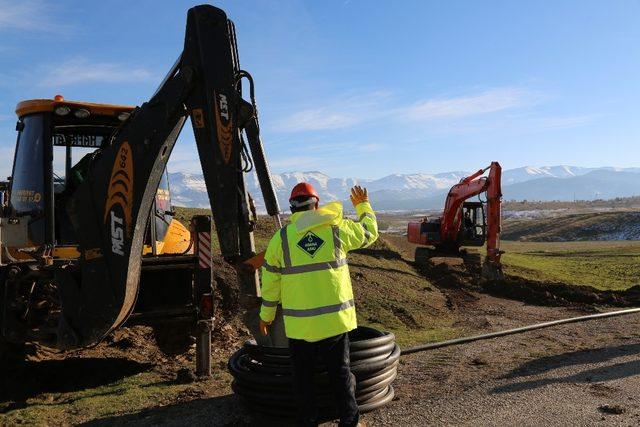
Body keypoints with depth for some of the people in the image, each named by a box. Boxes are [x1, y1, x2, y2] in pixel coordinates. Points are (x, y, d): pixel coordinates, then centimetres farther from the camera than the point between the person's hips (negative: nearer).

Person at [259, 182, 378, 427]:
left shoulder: (281, 238, -5)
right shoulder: (337, 228, -4)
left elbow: (270, 283, 0)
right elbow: (369, 232, 15)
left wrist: (266, 316, 13)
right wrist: (363, 205, 31)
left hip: (299, 324, -1)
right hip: (335, 319, 1)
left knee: (303, 378, 15)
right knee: (340, 373, 16)